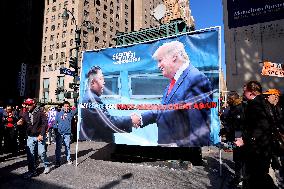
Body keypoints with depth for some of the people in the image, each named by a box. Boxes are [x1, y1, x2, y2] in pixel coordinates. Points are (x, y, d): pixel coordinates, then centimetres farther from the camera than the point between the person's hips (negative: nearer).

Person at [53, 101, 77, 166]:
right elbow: (55, 122, 3)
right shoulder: (59, 113, 2)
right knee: (58, 147, 6)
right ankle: (57, 161, 16)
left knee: (67, 146, 9)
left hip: (67, 133, 0)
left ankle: (68, 159, 22)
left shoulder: (71, 113, 3)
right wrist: (56, 129, -6)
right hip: (59, 133, 0)